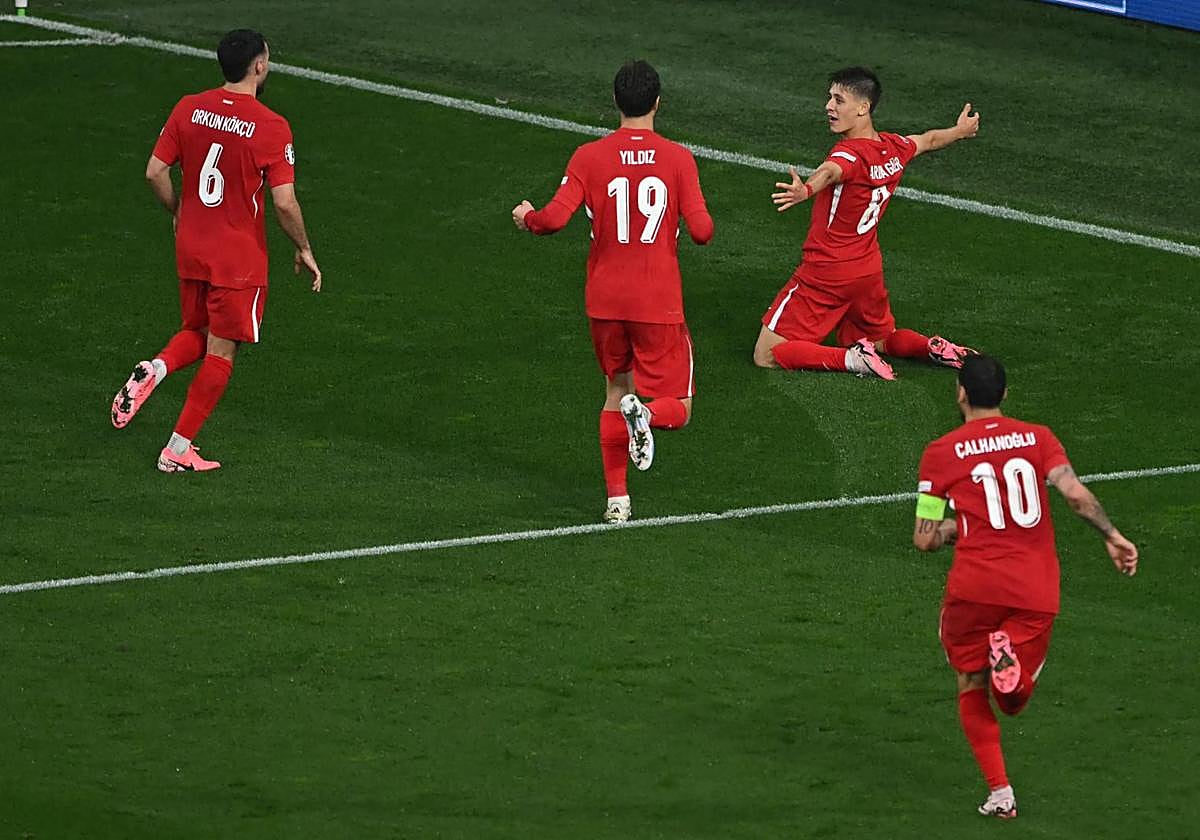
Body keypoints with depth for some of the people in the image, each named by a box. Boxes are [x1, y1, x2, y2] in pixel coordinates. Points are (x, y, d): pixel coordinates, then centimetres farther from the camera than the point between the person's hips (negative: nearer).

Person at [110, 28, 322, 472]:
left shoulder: (189, 109, -2)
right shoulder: (271, 127, -15)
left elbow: (155, 173, 2)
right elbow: (284, 203, -16)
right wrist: (304, 251, -1)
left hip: (190, 249, 5)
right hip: (240, 259, -5)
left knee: (197, 333, 24)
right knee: (221, 353, 7)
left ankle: (154, 369, -8)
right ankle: (178, 449, 7)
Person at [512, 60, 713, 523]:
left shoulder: (589, 157, -5)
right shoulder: (678, 159, -7)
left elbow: (555, 218, -13)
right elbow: (701, 231, -11)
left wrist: (526, 217, 9)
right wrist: (699, 221, 13)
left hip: (604, 301, 2)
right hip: (659, 305, -2)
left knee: (616, 391, 22)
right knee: (677, 409, 8)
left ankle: (616, 498, 15)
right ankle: (645, 413, -27)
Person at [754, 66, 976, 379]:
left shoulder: (850, 155, -23)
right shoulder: (894, 147, 2)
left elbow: (829, 172, -48)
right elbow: (929, 140, 25)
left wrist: (806, 190, -70)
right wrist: (961, 130, 47)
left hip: (827, 273, -8)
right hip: (869, 269, 8)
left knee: (767, 356, -5)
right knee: (881, 340, 32)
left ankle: (852, 359, -16)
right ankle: (933, 347, 7)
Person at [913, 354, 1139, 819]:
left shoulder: (942, 453, 4)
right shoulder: (1038, 438, 8)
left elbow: (924, 539, 5)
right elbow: (1075, 493, -9)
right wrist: (1112, 536, 0)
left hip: (975, 586, -2)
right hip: (1037, 590, 2)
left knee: (972, 689, 18)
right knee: (1013, 701, 14)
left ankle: (999, 792, 1)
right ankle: (1012, 662, -23)